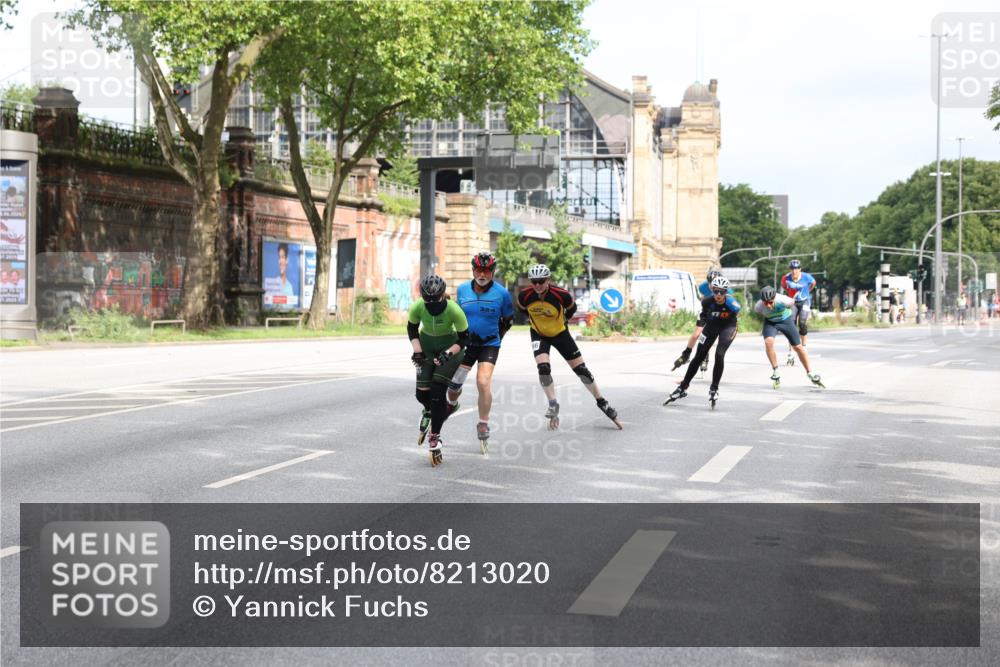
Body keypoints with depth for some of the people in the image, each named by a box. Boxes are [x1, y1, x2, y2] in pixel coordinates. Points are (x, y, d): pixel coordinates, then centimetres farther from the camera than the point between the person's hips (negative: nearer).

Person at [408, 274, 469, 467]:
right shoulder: (417, 307, -24)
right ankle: (429, 411, 33)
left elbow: (464, 339, -17)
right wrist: (417, 350, -13)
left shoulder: (454, 310, -31)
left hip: (450, 348, -3)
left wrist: (448, 353, -31)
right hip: (427, 346, 3)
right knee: (422, 393, -6)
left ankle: (435, 438, -2)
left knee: (438, 390, -16)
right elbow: (412, 328, -2)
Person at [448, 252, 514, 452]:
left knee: (483, 382, -20)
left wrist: (497, 337, 9)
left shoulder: (502, 293, -10)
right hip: (466, 343, 3)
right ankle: (451, 405, 40)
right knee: (454, 383, 5)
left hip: (489, 345, -3)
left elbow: (508, 319, 6)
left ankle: (483, 424, -4)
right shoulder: (462, 290, -3)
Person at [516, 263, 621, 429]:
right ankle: (553, 405, -2)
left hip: (560, 334, -1)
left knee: (581, 369, 2)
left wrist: (563, 320, 4)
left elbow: (571, 308, -5)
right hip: (539, 335, 1)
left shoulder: (561, 295, -29)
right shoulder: (525, 296, -23)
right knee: (543, 367, -21)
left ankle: (602, 403, 17)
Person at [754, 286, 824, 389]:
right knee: (768, 342, -28)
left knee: (798, 347, 2)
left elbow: (792, 302, -11)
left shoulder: (783, 301, -37)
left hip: (785, 320, 0)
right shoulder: (758, 306, -31)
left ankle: (810, 374, 17)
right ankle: (775, 372, -12)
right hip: (770, 322, 0)